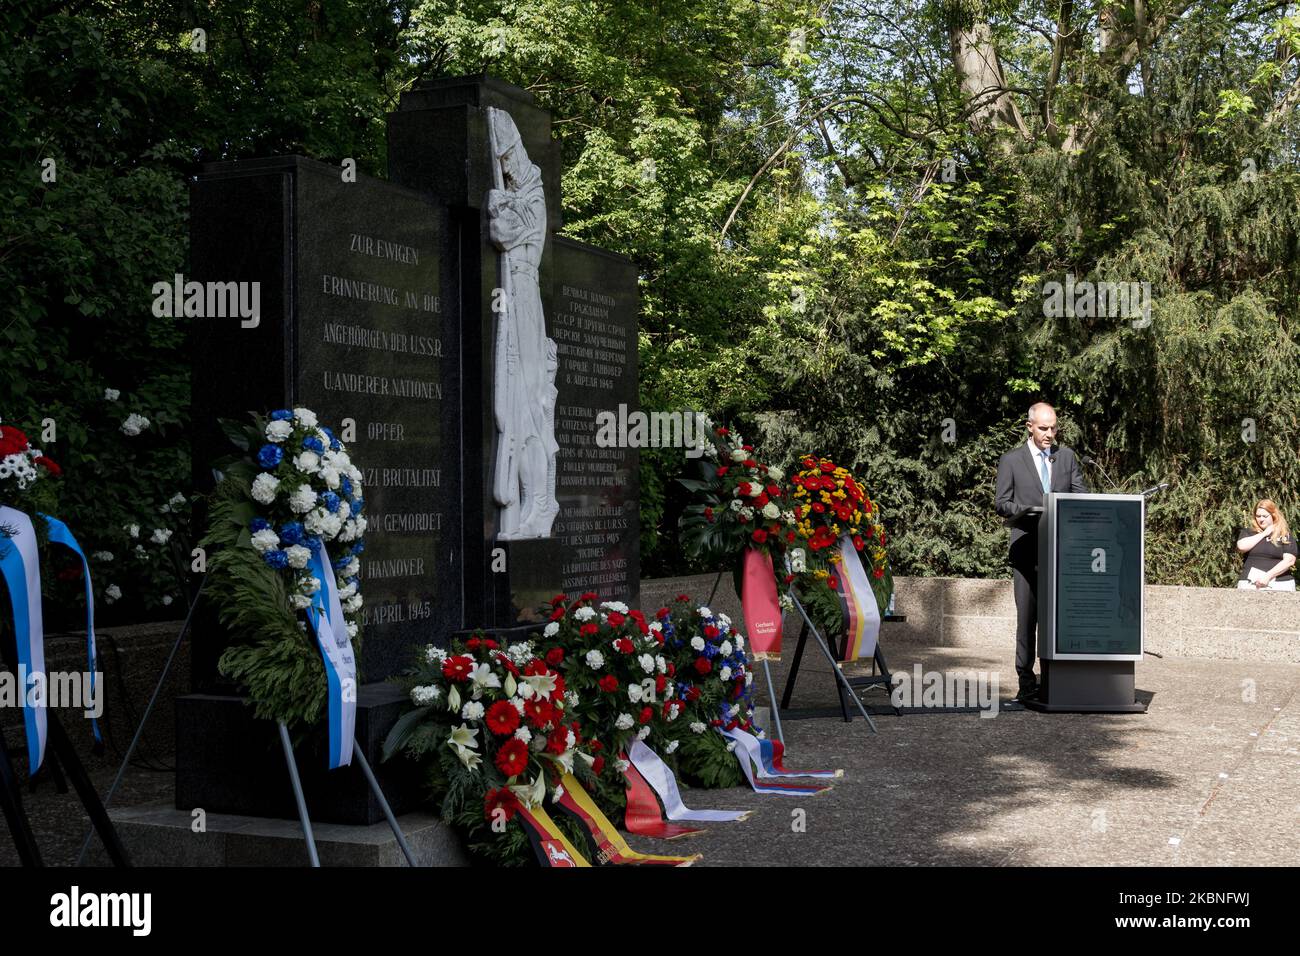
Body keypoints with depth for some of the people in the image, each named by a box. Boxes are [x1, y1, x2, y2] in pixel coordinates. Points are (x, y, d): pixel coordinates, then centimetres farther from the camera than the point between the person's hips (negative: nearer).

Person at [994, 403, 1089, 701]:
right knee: (1027, 615, -1)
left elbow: (1081, 496, 13)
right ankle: (1026, 680, 3)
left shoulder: (1067, 456, 13)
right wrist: (1027, 512, -17)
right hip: (1027, 549, -2)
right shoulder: (1011, 460, 4)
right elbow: (1001, 503, 2)